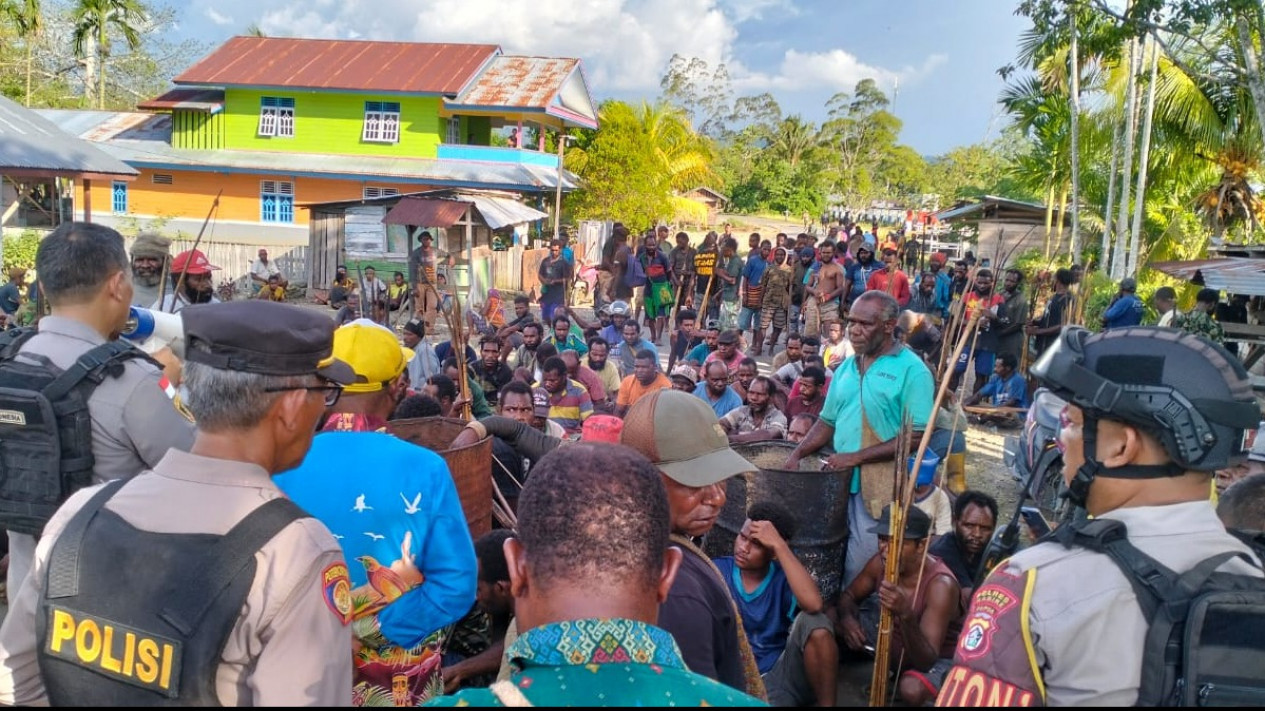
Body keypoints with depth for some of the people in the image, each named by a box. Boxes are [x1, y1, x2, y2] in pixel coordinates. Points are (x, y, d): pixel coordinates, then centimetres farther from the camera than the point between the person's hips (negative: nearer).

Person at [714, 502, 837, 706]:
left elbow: (813, 604, -26)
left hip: (783, 674, 4)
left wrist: (779, 545, -24)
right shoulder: (717, 570, -1)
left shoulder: (783, 576, -3)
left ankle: (827, 704, -12)